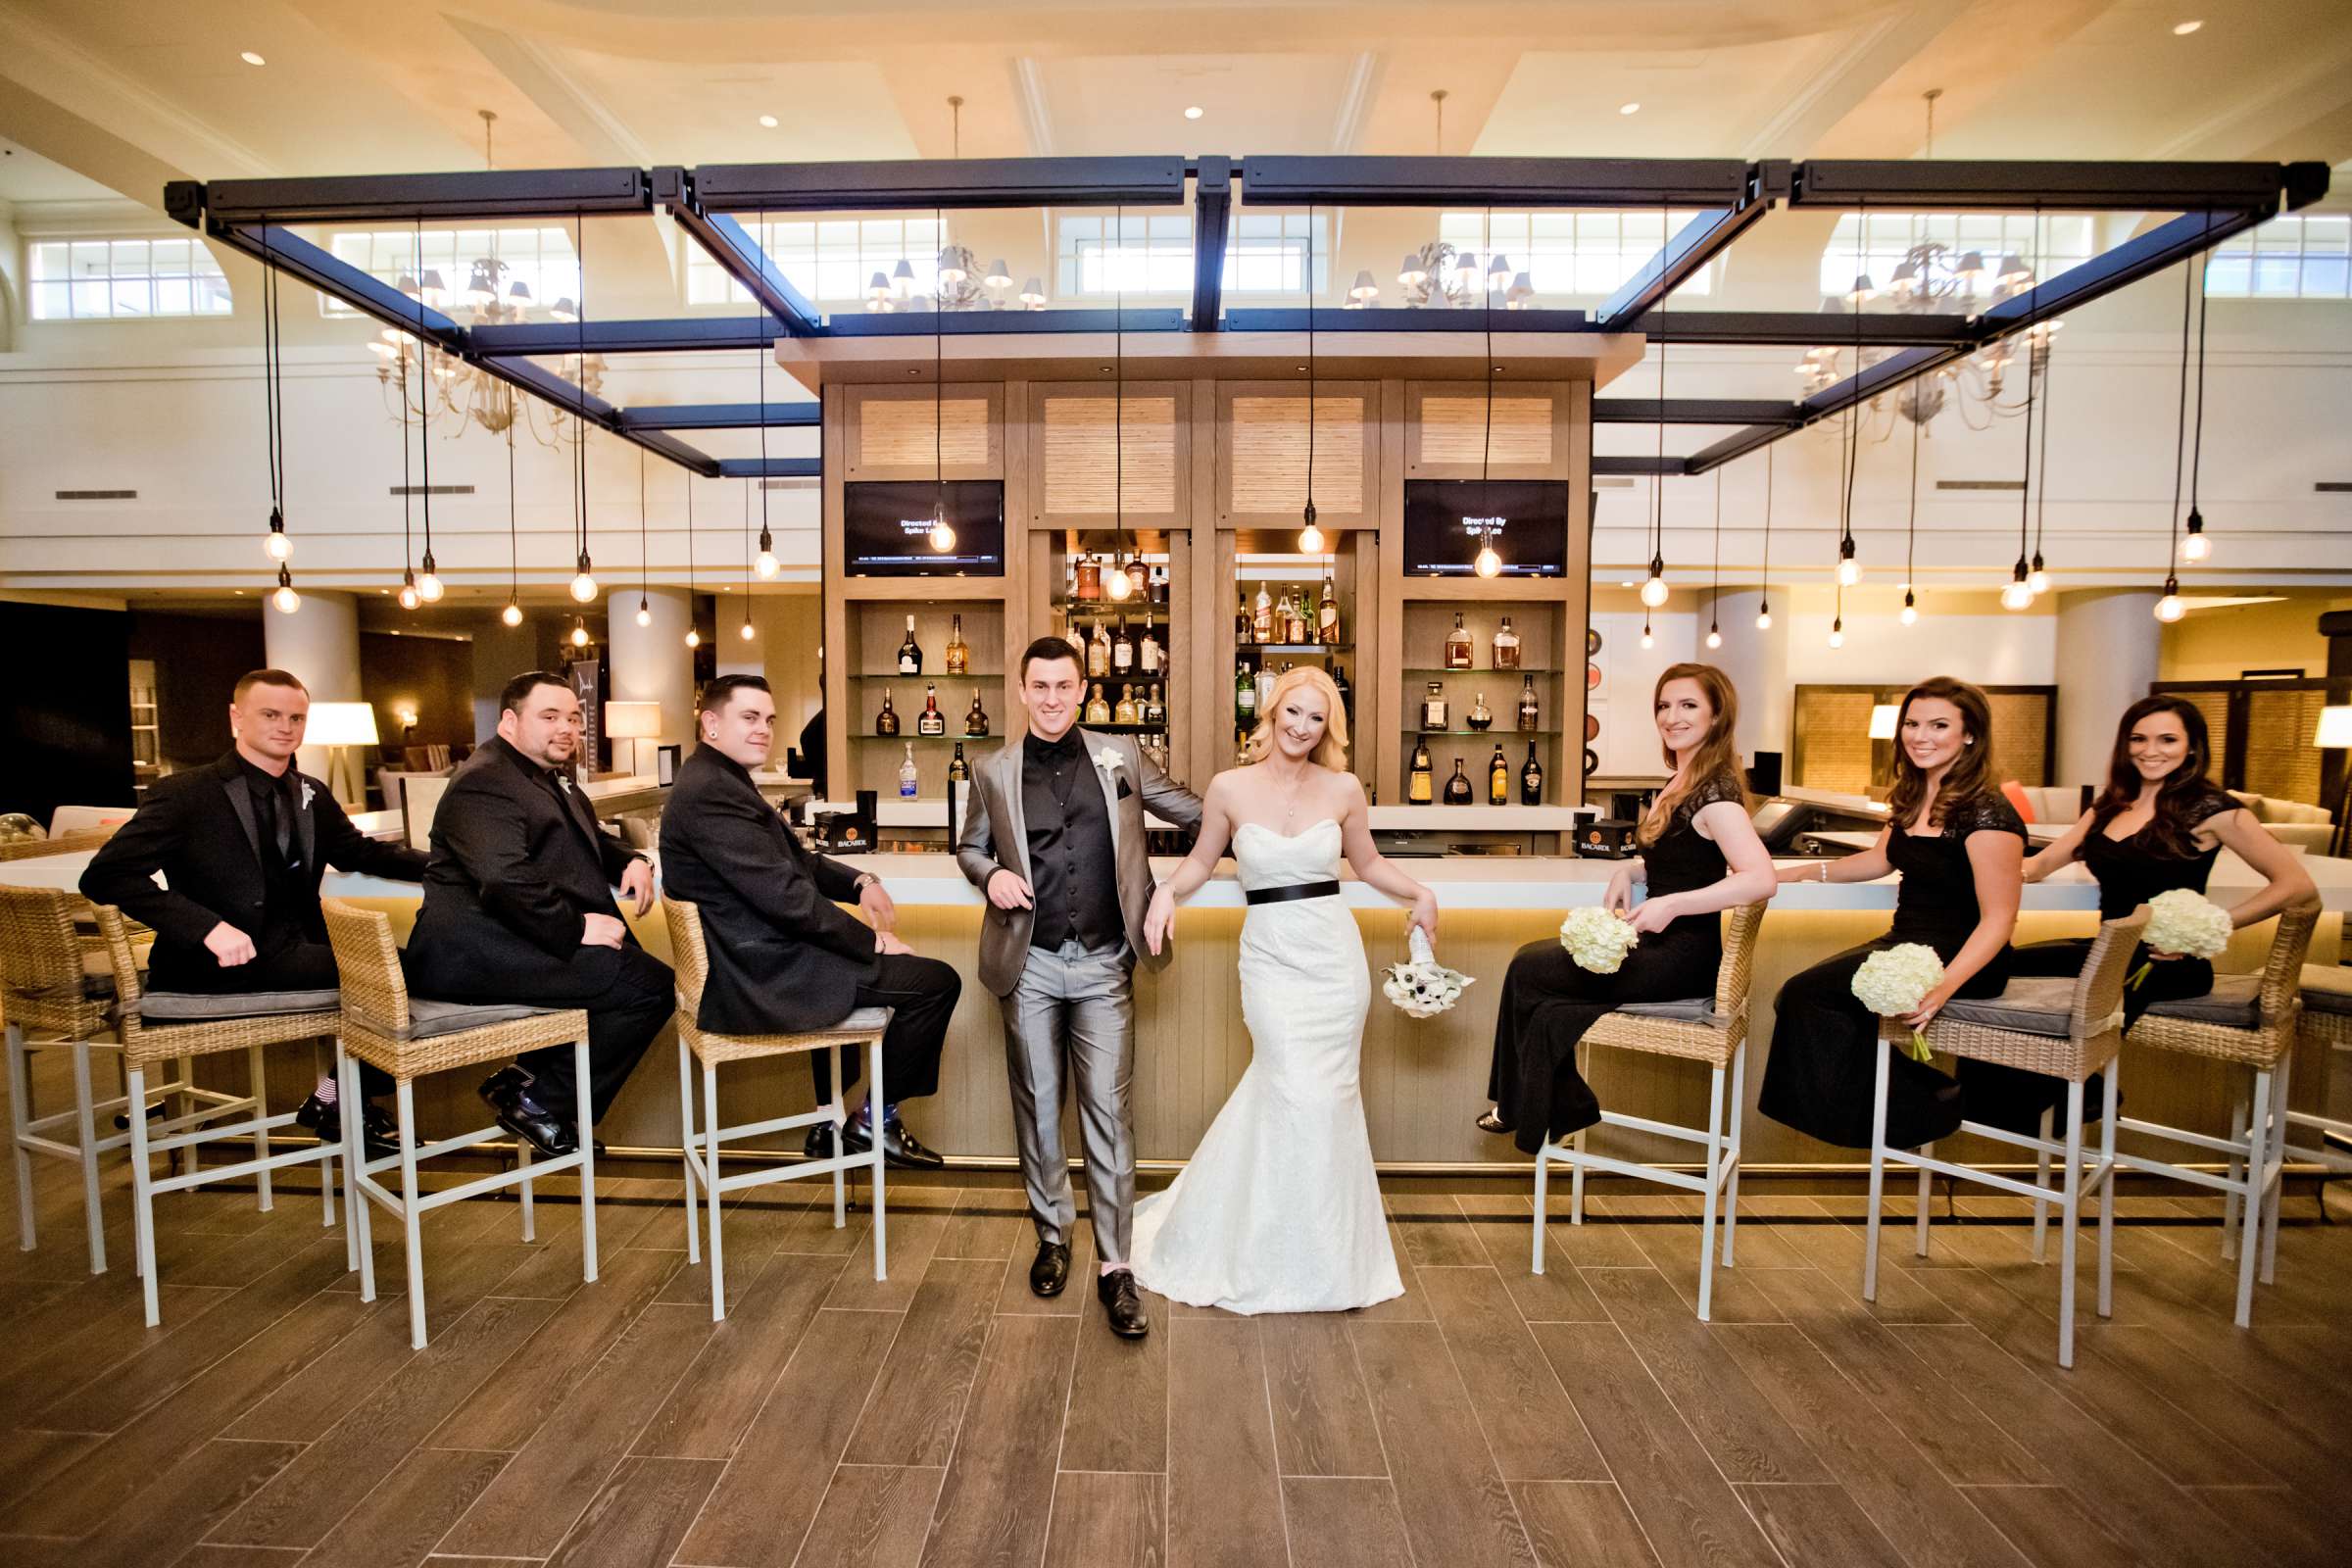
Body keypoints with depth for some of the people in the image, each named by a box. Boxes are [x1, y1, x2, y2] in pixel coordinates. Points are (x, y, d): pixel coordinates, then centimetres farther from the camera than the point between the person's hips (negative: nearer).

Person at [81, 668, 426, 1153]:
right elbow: (105, 875, -14)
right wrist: (208, 926, -26)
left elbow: (358, 852, 23)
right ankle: (332, 1102, -3)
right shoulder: (185, 794, -6)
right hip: (216, 970, -6)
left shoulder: (311, 795, 12)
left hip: (292, 954, 7)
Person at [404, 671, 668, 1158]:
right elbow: (504, 880, -25)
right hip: (473, 948, -11)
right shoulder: (484, 783, -10)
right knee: (650, 985, -21)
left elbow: (591, 844, 35)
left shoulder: (553, 779, 22)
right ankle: (538, 1100, -4)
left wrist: (630, 861, 13)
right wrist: (575, 929, -24)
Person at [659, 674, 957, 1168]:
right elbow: (784, 895, -25)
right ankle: (875, 1120, 11)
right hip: (760, 980, -11)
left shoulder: (720, 780, 13)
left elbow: (794, 860, 19)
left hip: (750, 963, 11)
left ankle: (832, 1126, 34)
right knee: (937, 981, -9)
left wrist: (859, 881, 2)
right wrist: (873, 942, -15)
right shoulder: (709, 791, -21)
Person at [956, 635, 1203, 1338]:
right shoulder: (994, 771, 6)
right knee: (1037, 1107, 12)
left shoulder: (1121, 756, 5)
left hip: (1103, 964, -1)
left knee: (1107, 1109, -1)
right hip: (1030, 964, 1)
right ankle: (1052, 1234, 32)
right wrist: (990, 874, -5)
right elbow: (969, 846, 16)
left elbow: (1194, 810, 11)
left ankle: (1114, 1264, 10)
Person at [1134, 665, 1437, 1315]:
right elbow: (1203, 858, 10)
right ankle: (1290, 1257, 17)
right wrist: (1168, 891, -8)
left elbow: (1367, 861, 16)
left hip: (1335, 952, 2)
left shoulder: (1343, 789, 2)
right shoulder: (1230, 787, -3)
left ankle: (1321, 1248, 28)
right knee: (1297, 1094, -7)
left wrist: (1421, 894, 2)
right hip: (1270, 954, -2)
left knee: (1330, 1093, 6)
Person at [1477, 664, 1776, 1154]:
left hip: (1683, 956, -9)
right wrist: (1628, 869, 1)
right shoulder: (1681, 782, 10)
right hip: (1661, 946, 9)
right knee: (1533, 958, 4)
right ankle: (1550, 1109, 8)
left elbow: (1761, 878, -31)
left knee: (1527, 971, -5)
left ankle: (1538, 1109, 16)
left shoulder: (1714, 790, -19)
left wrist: (1671, 905, -29)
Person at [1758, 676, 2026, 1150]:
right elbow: (1882, 859, 23)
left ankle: (1918, 1110, 2)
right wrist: (1802, 872, 14)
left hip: (1961, 957, -8)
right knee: (1800, 997, -12)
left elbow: (1998, 919, -20)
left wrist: (1944, 987, -33)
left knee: (1808, 994, -18)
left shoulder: (1986, 814, -18)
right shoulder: (1912, 796, 7)